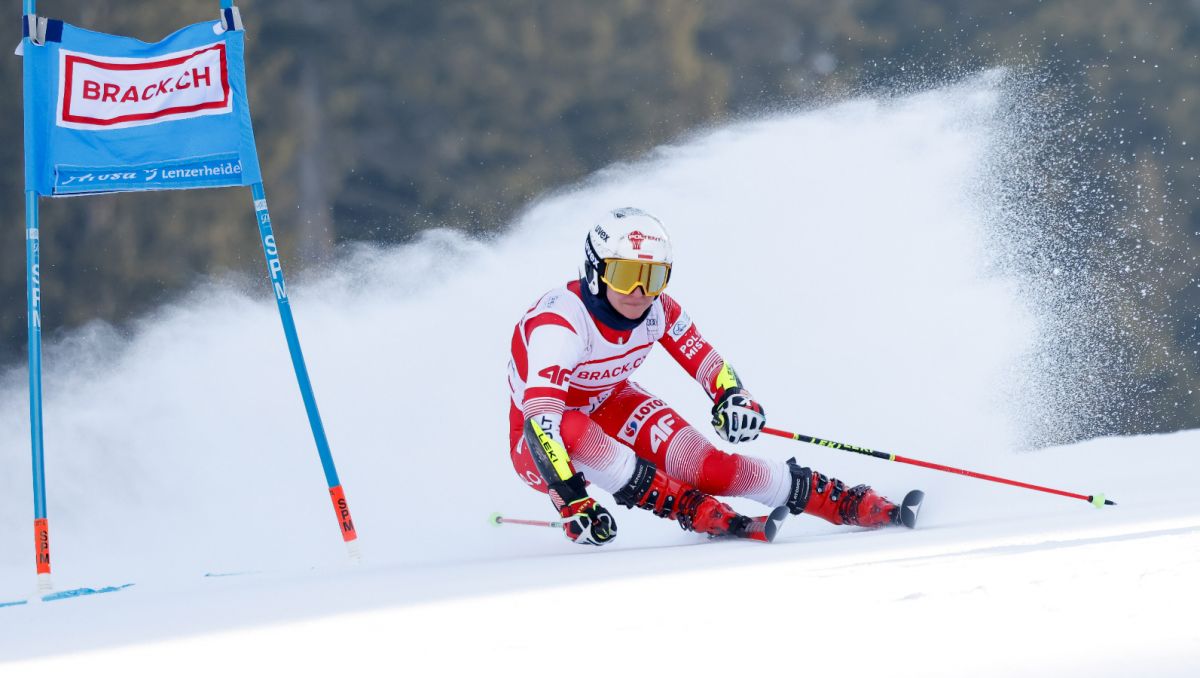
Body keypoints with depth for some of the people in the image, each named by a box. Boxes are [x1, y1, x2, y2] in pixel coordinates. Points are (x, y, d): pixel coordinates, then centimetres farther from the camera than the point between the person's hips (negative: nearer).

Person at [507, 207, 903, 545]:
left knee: (702, 465, -19)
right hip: (540, 442, -4)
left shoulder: (657, 312, -16)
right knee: (575, 431, -40)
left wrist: (733, 398, -27)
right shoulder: (559, 323, -34)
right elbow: (542, 421, -43)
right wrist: (573, 503, -53)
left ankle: (841, 501, -12)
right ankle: (687, 508, -32)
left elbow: (709, 364, -4)